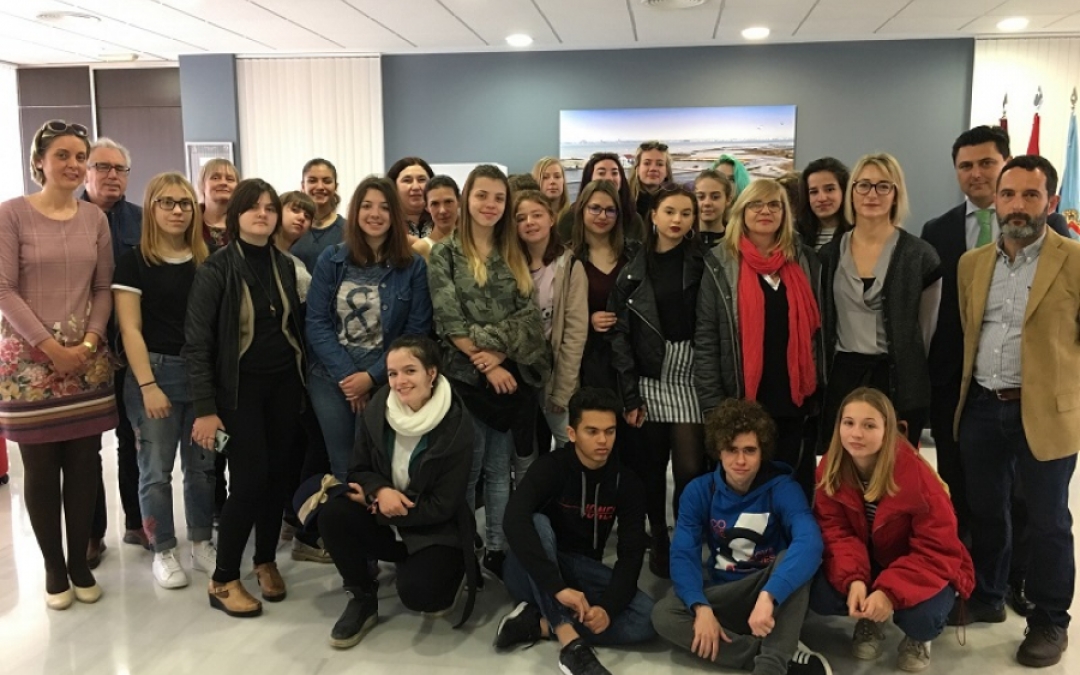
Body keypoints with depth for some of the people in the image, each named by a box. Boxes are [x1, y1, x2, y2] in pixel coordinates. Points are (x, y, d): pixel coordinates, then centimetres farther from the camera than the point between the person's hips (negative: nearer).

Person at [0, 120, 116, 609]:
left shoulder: (96, 218, 8)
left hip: (87, 357, 3)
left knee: (85, 463, 6)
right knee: (41, 466, 4)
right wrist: (50, 346, -12)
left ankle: (80, 562, 19)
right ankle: (54, 567, 18)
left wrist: (90, 341, -6)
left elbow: (103, 288, 8)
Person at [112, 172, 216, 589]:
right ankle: (163, 552, 17)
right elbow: (130, 329, -8)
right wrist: (148, 385, -14)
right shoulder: (134, 262, -3)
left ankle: (202, 544, 24)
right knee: (157, 469, 3)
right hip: (155, 370, -3)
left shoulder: (206, 261, 7)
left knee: (202, 464, 10)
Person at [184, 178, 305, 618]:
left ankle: (266, 561, 27)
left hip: (284, 383, 5)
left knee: (278, 475, 8)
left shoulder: (284, 265, 6)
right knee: (249, 480, -8)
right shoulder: (215, 270, -10)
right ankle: (223, 580, 7)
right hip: (240, 387, -5)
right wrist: (205, 408, -16)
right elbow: (196, 343, -12)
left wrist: (304, 379, 8)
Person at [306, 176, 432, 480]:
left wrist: (372, 376, -13)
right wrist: (347, 374, -13)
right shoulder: (331, 259, 1)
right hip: (331, 378, 1)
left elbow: (416, 332, -5)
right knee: (342, 468, 8)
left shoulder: (414, 266, -2)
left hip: (385, 381, -1)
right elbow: (316, 323, -2)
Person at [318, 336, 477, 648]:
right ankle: (363, 599, -2)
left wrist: (374, 504, -17)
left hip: (436, 531, -4)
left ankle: (449, 571, 9)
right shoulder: (375, 410, -8)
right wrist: (379, 491, -23)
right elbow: (360, 470, 2)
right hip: (385, 523, 4)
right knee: (332, 515, -22)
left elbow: (443, 506, -17)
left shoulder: (457, 425, -20)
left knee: (415, 592, -29)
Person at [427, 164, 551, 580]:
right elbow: (449, 321, -9)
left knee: (500, 467, 11)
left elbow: (529, 316, 2)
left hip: (511, 375, 4)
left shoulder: (514, 256, 11)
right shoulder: (445, 255, -1)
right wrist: (486, 365, -13)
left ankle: (498, 549, 20)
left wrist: (496, 351, -13)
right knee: (467, 467, 4)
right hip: (465, 375, -3)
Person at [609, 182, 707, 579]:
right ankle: (658, 545, 23)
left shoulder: (703, 263, 3)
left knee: (691, 471, -9)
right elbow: (619, 333, 2)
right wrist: (629, 394, -4)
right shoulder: (634, 269, 7)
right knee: (650, 471, 7)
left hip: (691, 379, -1)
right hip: (649, 381, 2)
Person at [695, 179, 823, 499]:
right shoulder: (721, 264, -2)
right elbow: (705, 338, -5)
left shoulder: (805, 261, 8)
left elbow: (817, 328, 10)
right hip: (743, 401, -3)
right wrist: (713, 404, -10)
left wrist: (821, 391, 6)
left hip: (796, 399, 3)